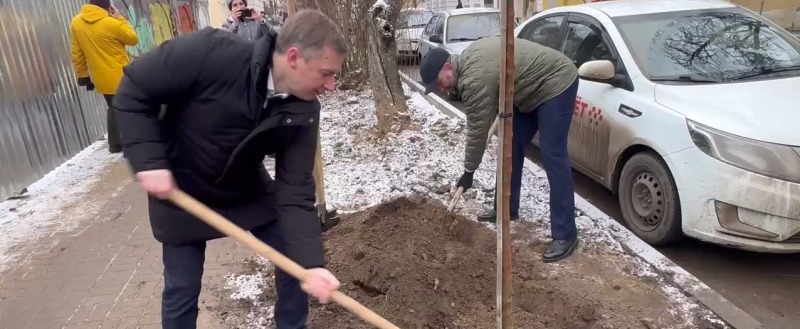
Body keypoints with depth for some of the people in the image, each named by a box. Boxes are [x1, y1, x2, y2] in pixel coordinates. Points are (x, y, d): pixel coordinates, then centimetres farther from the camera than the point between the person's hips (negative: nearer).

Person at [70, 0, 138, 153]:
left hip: (102, 80, 6)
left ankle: (114, 145, 20)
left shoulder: (75, 22, 1)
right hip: (122, 77, -5)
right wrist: (119, 17, 1)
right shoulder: (111, 23, -18)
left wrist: (83, 76, 13)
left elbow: (76, 54, 5)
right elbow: (133, 39, -3)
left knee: (113, 109, 20)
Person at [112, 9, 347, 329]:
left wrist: (310, 263, -32)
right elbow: (133, 90, -20)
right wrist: (148, 161, -26)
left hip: (247, 189, 3)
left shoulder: (303, 112, -21)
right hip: (179, 190, -3)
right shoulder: (211, 52, -32)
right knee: (182, 287, 7)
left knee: (293, 258, 3)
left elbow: (295, 191, -23)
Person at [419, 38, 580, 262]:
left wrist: (468, 172, -12)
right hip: (533, 89, 11)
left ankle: (565, 235, -10)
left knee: (552, 157, -14)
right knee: (512, 147, 12)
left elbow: (477, 129, -21)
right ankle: (507, 209, 25)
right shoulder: (467, 61, 3)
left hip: (556, 84, -10)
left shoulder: (474, 78, -27)